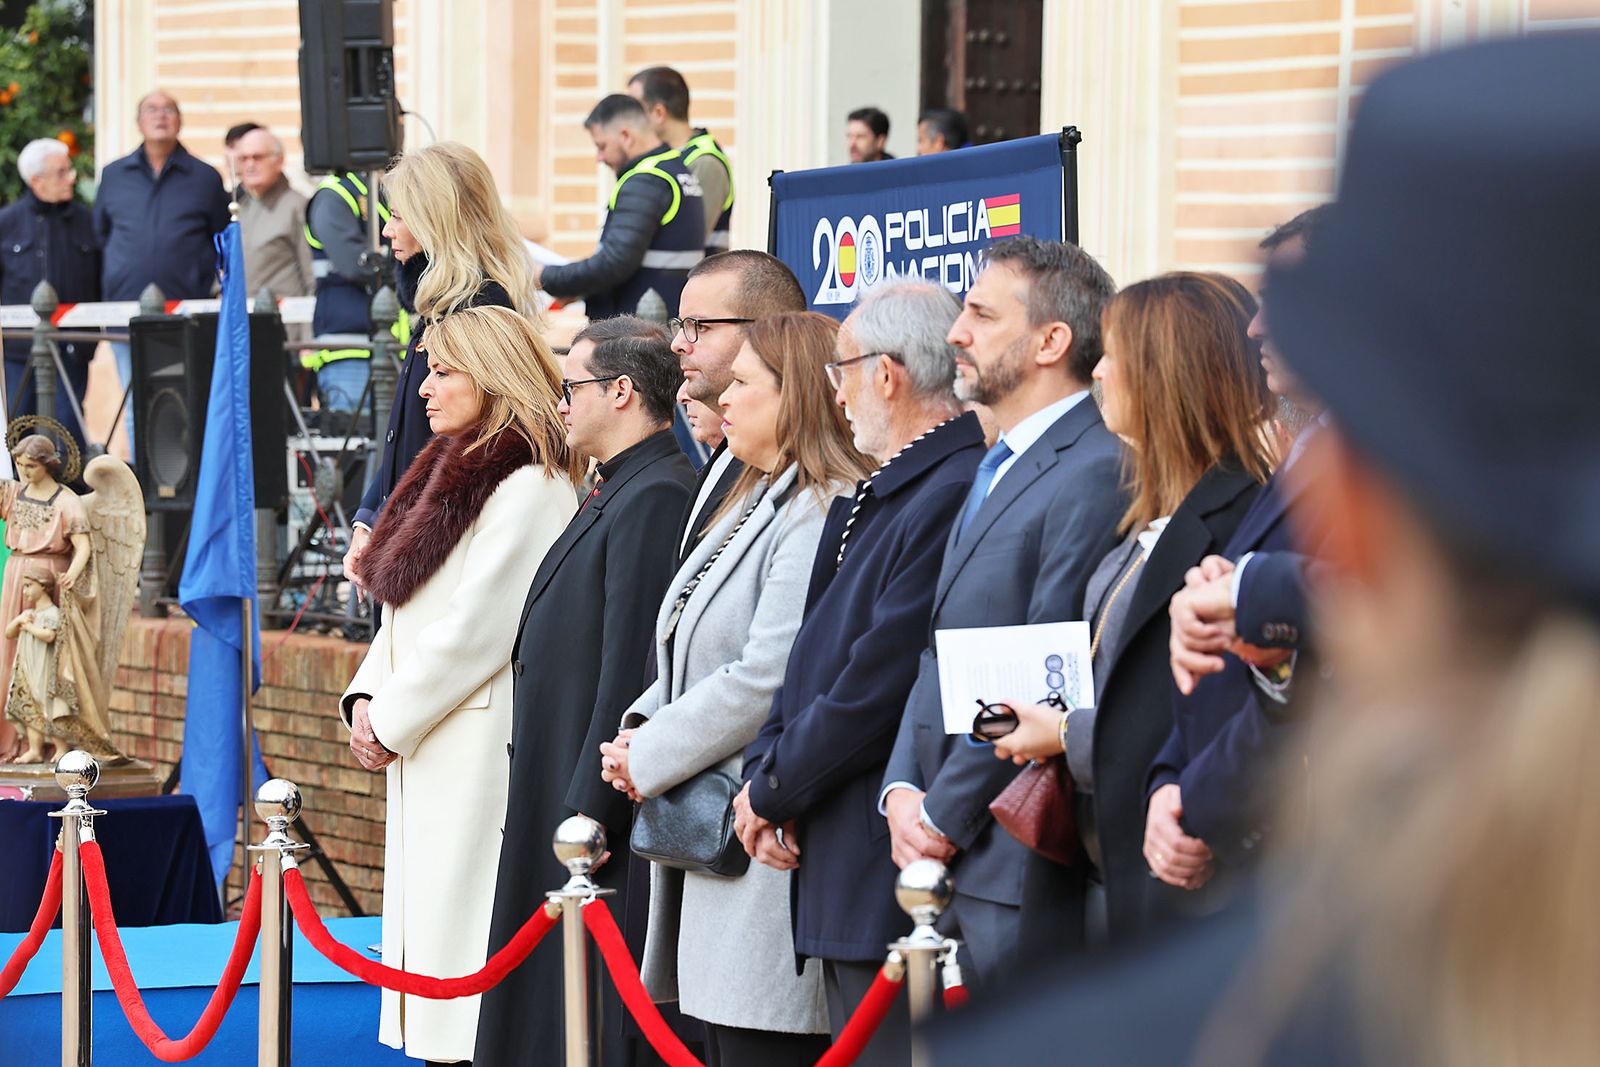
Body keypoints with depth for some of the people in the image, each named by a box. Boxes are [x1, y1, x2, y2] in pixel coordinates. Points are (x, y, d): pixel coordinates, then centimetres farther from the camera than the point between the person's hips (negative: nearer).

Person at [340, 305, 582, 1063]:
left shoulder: (529, 488, -13)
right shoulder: (452, 472, 16)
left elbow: (475, 630, -18)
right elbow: (407, 612, 18)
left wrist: (393, 720, -12)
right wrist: (368, 699, 4)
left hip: (479, 745, -10)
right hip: (424, 747, 10)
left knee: (461, 910, -10)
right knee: (424, 908, 9)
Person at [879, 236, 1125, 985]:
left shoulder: (1097, 473, -13)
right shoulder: (997, 472, 20)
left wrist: (944, 817, -12)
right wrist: (903, 791, 4)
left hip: (1021, 872, -9)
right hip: (951, 866, 9)